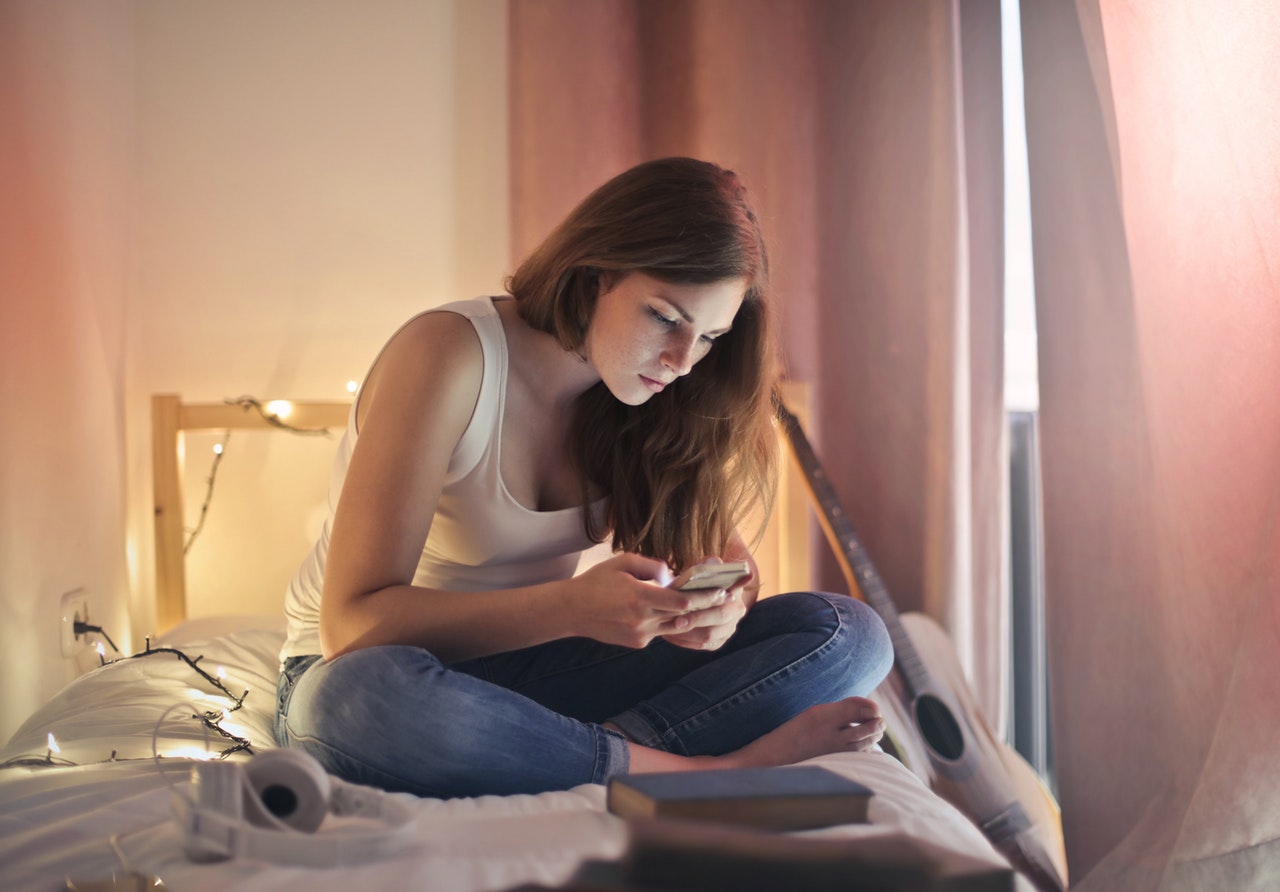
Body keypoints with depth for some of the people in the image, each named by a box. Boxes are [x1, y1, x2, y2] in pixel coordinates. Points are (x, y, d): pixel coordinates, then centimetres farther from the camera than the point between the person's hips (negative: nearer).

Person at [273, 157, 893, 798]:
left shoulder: (650, 398, -2)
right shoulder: (446, 354, -21)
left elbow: (721, 548, 5)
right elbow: (353, 624, -26)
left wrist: (722, 606, -21)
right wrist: (574, 606, -39)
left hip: (533, 669, 5)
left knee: (849, 634, -11)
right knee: (366, 699, -45)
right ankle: (712, 773, -31)